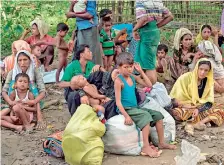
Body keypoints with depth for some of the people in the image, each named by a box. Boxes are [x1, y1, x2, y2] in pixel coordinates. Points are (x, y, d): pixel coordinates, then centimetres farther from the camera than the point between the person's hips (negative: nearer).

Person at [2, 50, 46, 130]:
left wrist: (34, 101, -40)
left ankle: (39, 118, -34)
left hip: (32, 104, -1)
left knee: (32, 85, -25)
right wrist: (10, 102, -35)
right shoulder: (12, 73, -7)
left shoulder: (35, 72, -11)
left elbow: (43, 91, -20)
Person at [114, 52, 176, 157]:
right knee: (146, 115, -29)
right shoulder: (119, 81, -14)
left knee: (158, 115, 3)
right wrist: (126, 116, -27)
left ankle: (161, 143, 13)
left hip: (135, 107, 8)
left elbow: (149, 85, 11)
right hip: (126, 109, -8)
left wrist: (141, 72, 4)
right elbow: (118, 101, -18)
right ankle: (146, 148, -28)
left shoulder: (133, 77, 9)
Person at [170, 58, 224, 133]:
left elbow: (209, 101, -6)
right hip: (185, 108, -4)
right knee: (177, 113, -37)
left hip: (201, 108, 4)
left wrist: (199, 109, -22)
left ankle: (194, 124, -29)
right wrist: (183, 104, -26)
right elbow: (175, 96, -11)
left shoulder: (209, 81, 0)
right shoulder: (185, 78, -12)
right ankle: (205, 120, -23)